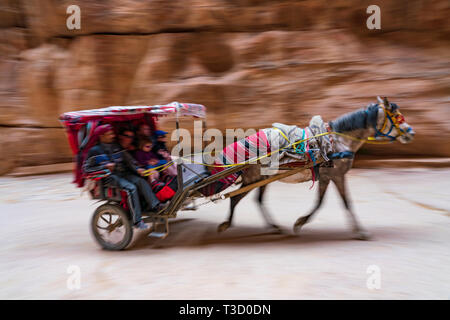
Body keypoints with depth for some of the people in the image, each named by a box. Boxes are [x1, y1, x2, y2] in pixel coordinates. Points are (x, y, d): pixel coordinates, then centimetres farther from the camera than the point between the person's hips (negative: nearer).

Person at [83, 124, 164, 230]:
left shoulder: (118, 147, 17)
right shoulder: (95, 150, 2)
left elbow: (129, 161, 17)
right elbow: (87, 168, -2)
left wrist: (137, 169, -2)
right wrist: (105, 166, -13)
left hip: (123, 173, 6)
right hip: (110, 177, -6)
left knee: (141, 181, -22)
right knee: (131, 188, -30)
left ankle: (155, 206, -26)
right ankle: (137, 220, -32)